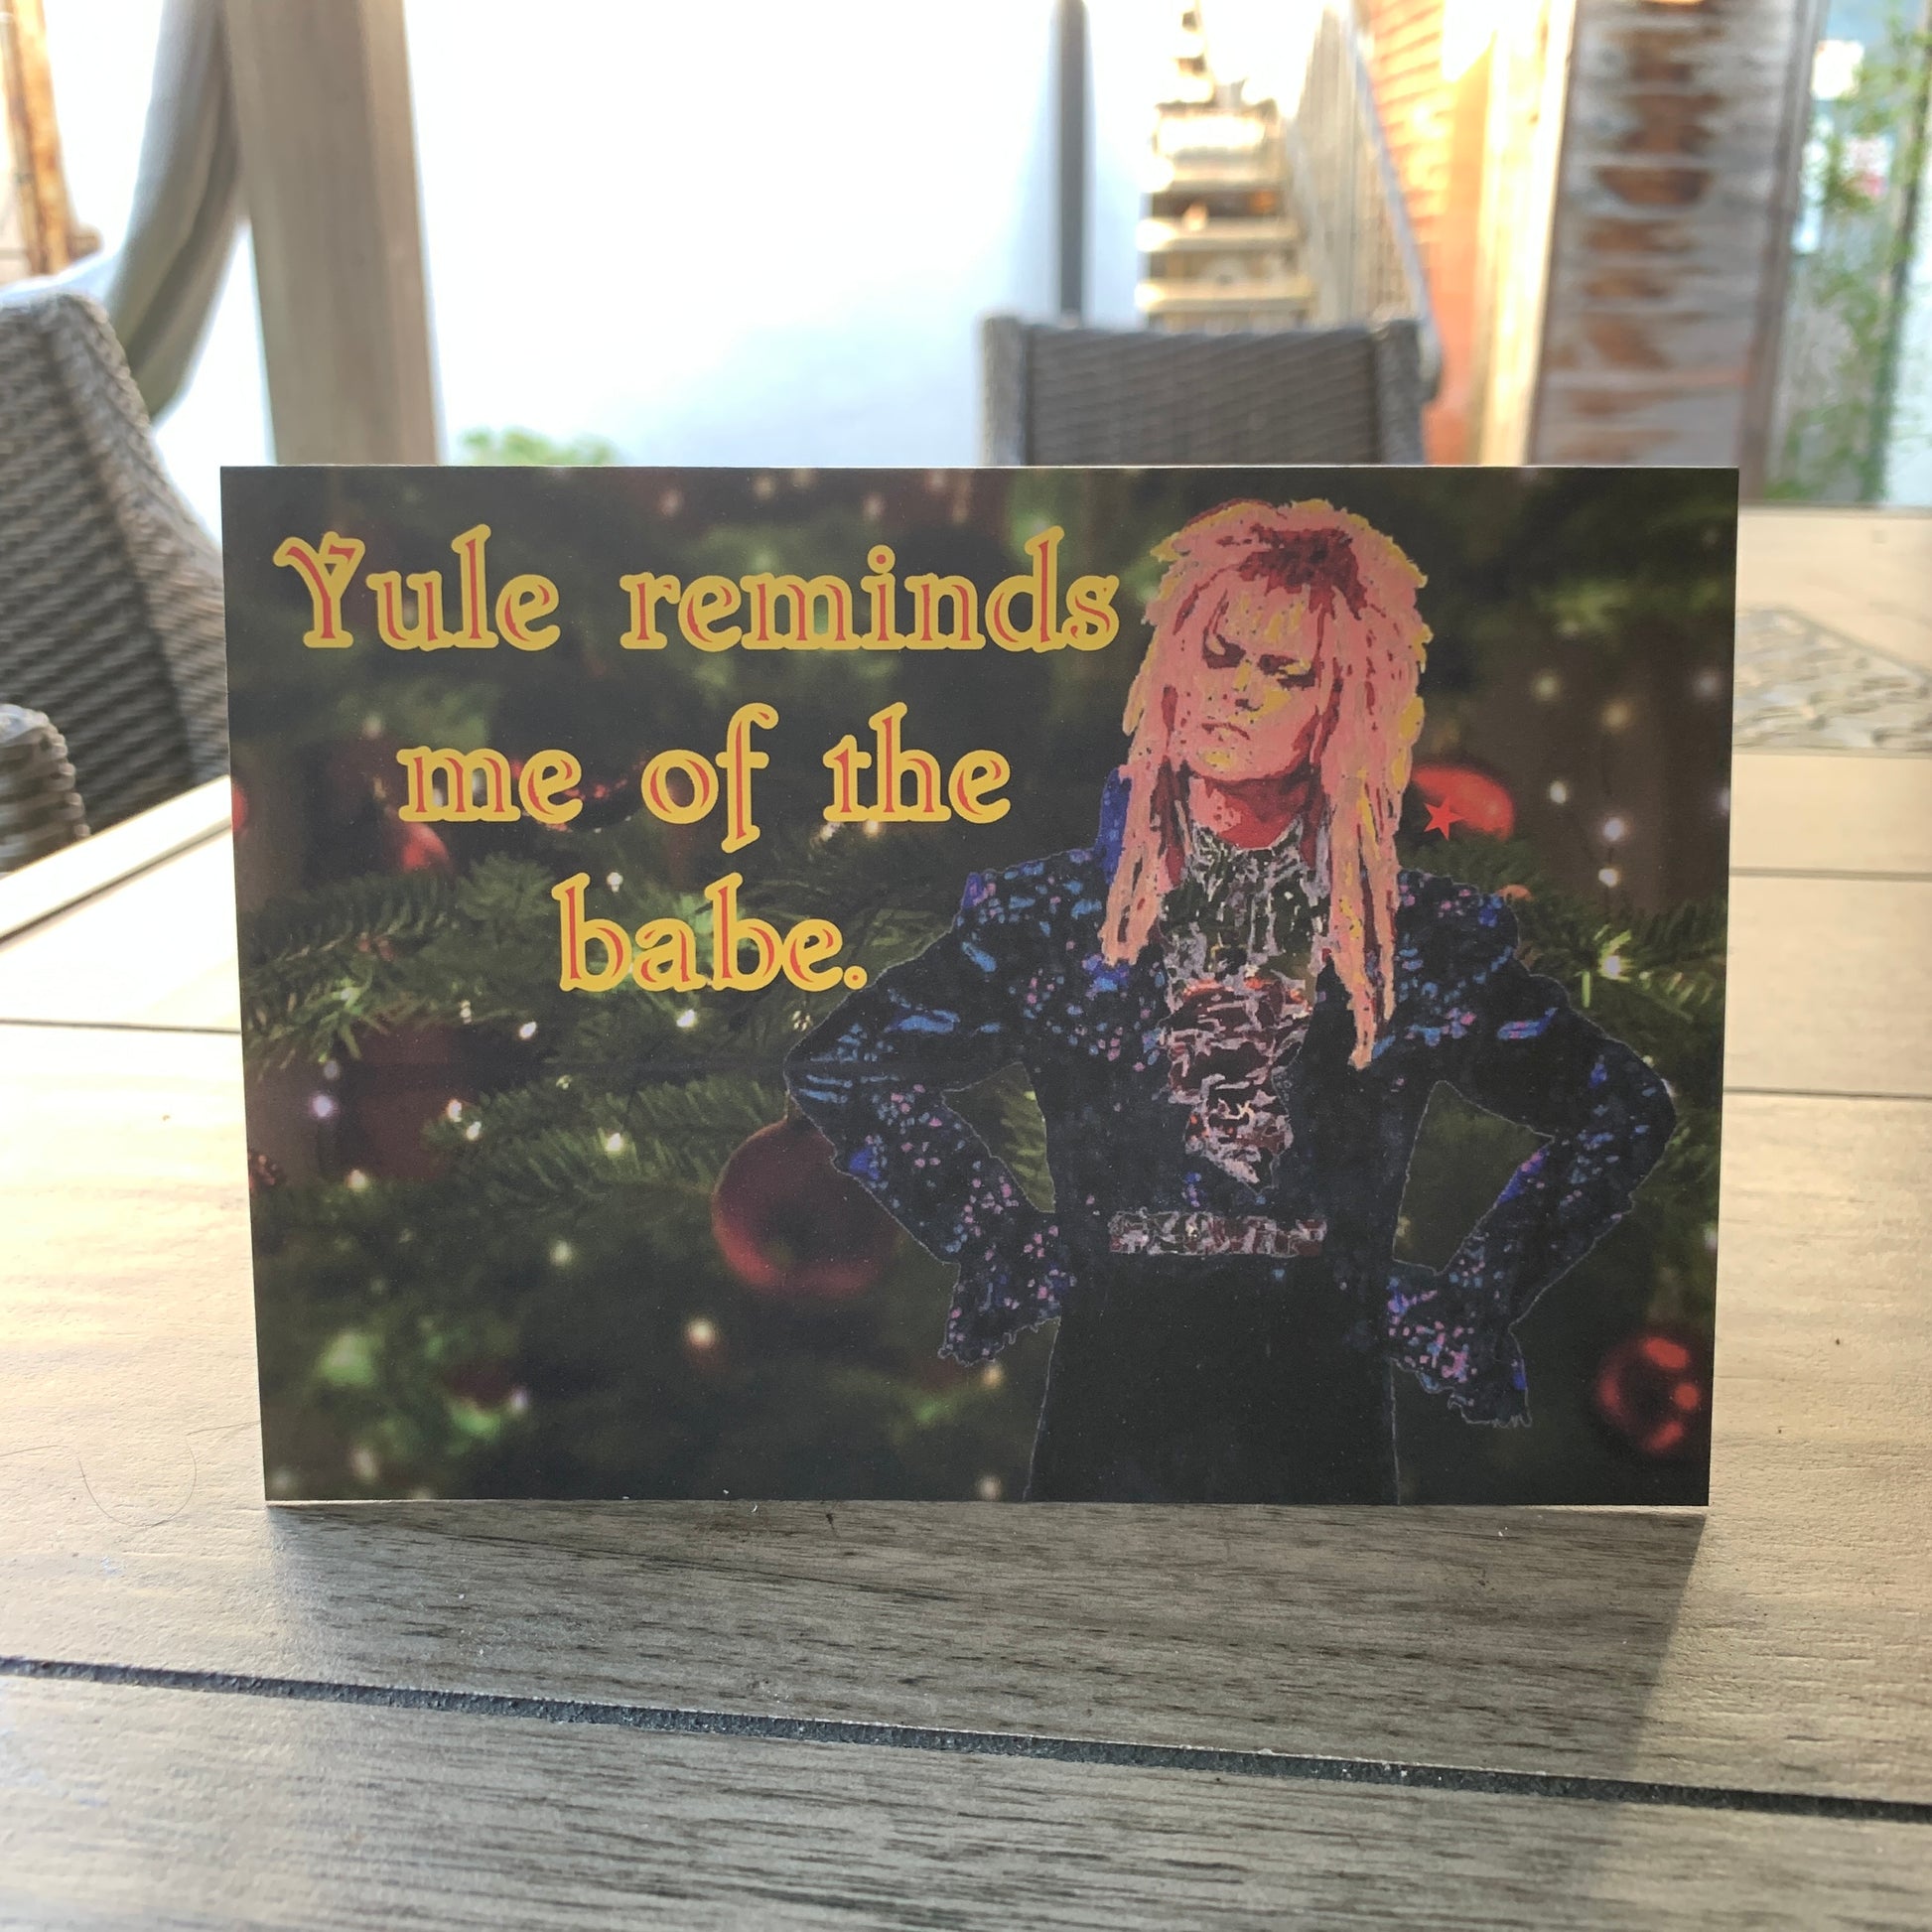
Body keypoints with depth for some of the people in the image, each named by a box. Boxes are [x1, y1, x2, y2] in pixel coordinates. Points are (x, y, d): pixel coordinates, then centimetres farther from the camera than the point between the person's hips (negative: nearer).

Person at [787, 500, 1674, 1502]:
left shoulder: (1423, 934, 2)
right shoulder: (1058, 912, 0)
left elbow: (1627, 1107, 11)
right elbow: (839, 1066, 4)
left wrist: (1467, 1297, 5)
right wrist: (1011, 1245, -1)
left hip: (1327, 1419, 1)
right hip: (1112, 1408, 0)